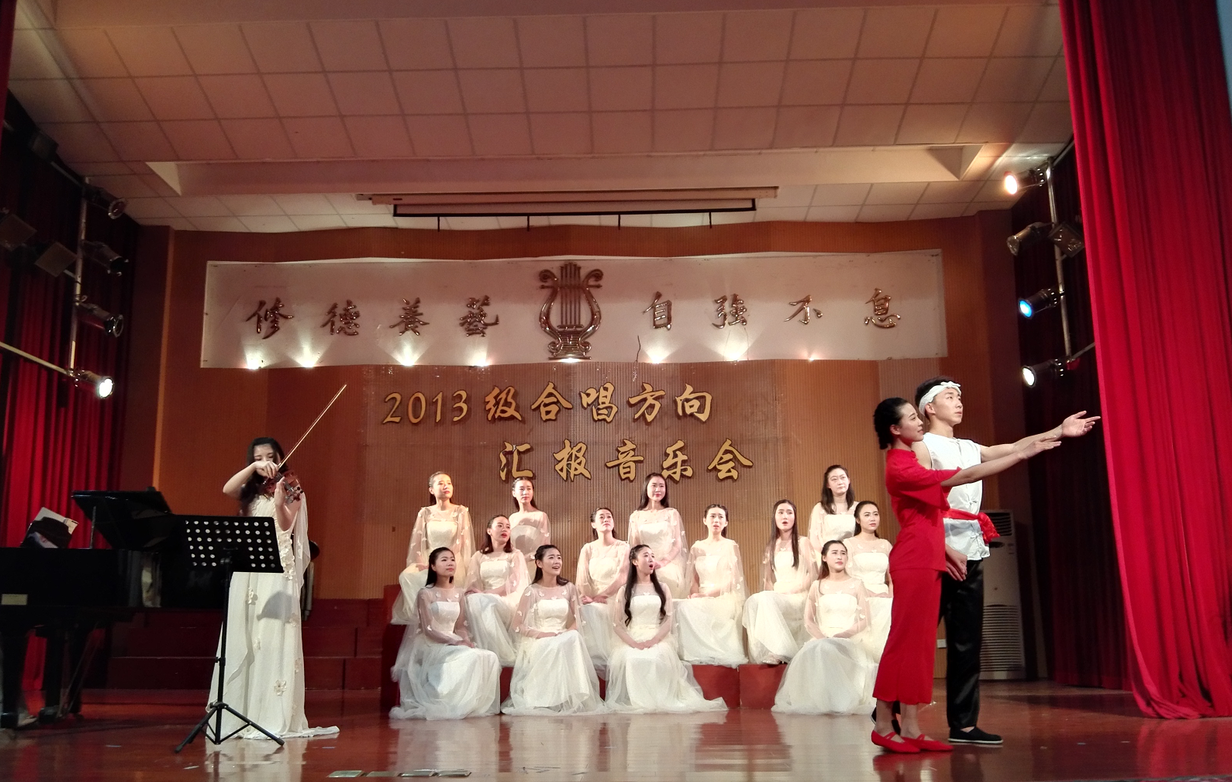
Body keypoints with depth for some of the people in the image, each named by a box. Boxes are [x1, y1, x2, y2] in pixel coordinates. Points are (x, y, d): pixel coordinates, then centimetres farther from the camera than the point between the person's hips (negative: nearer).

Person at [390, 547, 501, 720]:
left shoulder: (459, 594, 11)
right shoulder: (426, 594, -7)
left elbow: (460, 627, 11)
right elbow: (428, 630, -13)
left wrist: (467, 641, -12)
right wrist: (456, 642, -22)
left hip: (454, 644, 6)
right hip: (431, 645, -6)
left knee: (489, 657, -20)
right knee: (470, 658, -31)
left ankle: (471, 704, -10)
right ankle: (445, 704, -17)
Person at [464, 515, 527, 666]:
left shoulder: (515, 555, 11)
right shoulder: (479, 556, 19)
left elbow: (515, 585, -4)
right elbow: (472, 586, 8)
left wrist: (488, 594, -17)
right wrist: (478, 596, -17)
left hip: (507, 602, -2)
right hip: (485, 602, 3)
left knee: (484, 603, -34)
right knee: (472, 601, -33)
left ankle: (501, 654, -30)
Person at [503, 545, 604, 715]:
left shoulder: (569, 588, 7)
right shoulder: (532, 591, -3)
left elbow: (577, 620, 7)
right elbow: (520, 625, -4)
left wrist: (566, 633, -14)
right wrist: (541, 634, -20)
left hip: (566, 640, 3)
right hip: (538, 642, -3)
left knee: (574, 638, -32)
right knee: (554, 647, -36)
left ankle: (572, 698, -24)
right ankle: (547, 699, -22)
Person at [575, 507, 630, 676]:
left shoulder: (622, 547, 6)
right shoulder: (588, 549, 14)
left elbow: (622, 577, -8)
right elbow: (582, 578, 4)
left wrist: (601, 596, -17)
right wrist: (587, 597, -13)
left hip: (614, 600, -2)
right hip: (593, 602, 3)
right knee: (587, 612, -30)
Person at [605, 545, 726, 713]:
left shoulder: (662, 589, 14)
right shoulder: (625, 591, 9)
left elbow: (668, 620, 5)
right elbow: (617, 623, 2)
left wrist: (654, 640, -14)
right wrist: (633, 643, -15)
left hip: (658, 640, 1)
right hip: (632, 641, -1)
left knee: (658, 659, -33)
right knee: (633, 660, -34)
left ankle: (661, 700, -18)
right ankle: (635, 701, -19)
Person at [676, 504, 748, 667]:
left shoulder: (731, 546, 5)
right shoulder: (697, 548, 15)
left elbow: (732, 580, -3)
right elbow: (694, 579, 13)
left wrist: (707, 594, -15)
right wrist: (694, 594, -11)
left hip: (724, 598, -4)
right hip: (702, 598, 4)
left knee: (689, 609, -32)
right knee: (683, 607, -30)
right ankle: (695, 654, -24)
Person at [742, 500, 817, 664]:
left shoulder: (803, 542, 7)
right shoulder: (770, 547, 20)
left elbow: (813, 574, -2)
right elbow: (767, 579, 15)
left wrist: (791, 591, -12)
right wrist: (774, 592, -7)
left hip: (798, 598, -4)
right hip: (775, 598, 4)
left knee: (763, 600, -33)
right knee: (753, 602, -30)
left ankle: (777, 652, -32)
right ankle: (768, 652, -31)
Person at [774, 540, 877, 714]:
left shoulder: (856, 585, 9)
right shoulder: (817, 586, 13)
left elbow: (864, 621, 3)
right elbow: (808, 621, 8)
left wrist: (842, 635, -14)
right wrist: (823, 637, -12)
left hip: (849, 642, -2)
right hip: (821, 640, 2)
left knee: (827, 650, -34)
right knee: (811, 652, -32)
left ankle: (841, 701, -23)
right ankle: (815, 699, -20)